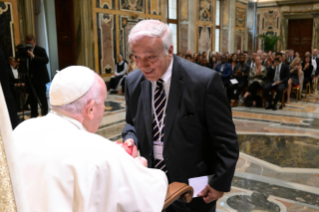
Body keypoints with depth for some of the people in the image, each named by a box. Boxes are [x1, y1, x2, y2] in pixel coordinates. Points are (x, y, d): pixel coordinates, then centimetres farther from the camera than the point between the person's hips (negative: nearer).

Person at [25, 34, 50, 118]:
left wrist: (33, 56, -27)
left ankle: (45, 114, 10)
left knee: (42, 97, 0)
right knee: (32, 98, 12)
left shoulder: (40, 50, -7)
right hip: (30, 79, 6)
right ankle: (34, 115, 23)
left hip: (39, 79, -6)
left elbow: (46, 60, -21)